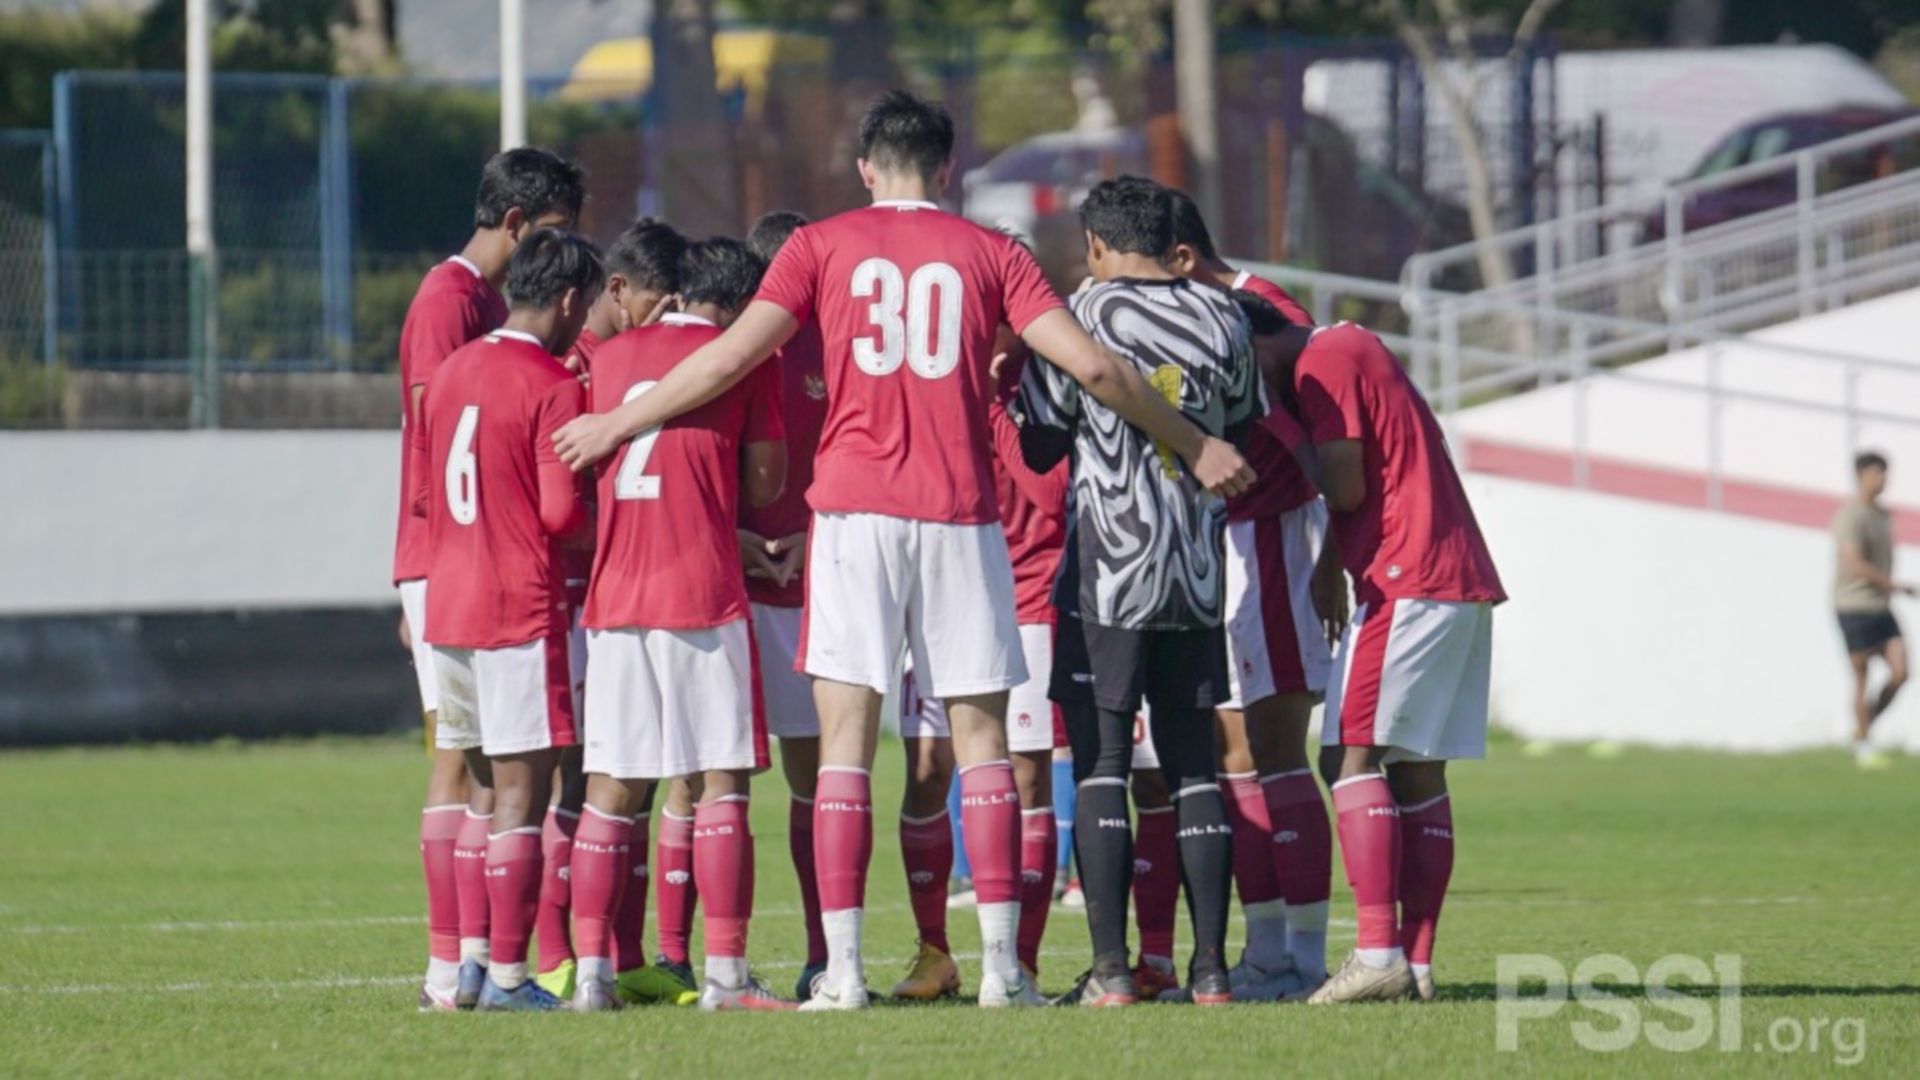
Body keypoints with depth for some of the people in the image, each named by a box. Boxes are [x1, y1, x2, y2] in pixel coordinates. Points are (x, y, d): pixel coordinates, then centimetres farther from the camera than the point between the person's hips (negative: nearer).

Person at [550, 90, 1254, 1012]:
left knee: (845, 738, 0)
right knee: (980, 737, 6)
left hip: (855, 505, -1)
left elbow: (732, 357, -1)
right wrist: (1191, 445, 14)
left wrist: (618, 424, 10)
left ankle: (842, 970, -6)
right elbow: (1090, 365, 2)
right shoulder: (989, 253, 8)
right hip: (960, 516, 1)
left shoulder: (823, 246, 6)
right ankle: (1001, 965, 0)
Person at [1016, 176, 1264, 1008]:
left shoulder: (1082, 317, -6)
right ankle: (1210, 966, 4)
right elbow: (1244, 431, 16)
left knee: (1100, 765, -1)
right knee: (1193, 764, 8)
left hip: (1108, 573, -4)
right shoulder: (1223, 321, 5)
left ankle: (1110, 969, -6)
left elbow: (1041, 447, 0)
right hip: (1198, 575, 4)